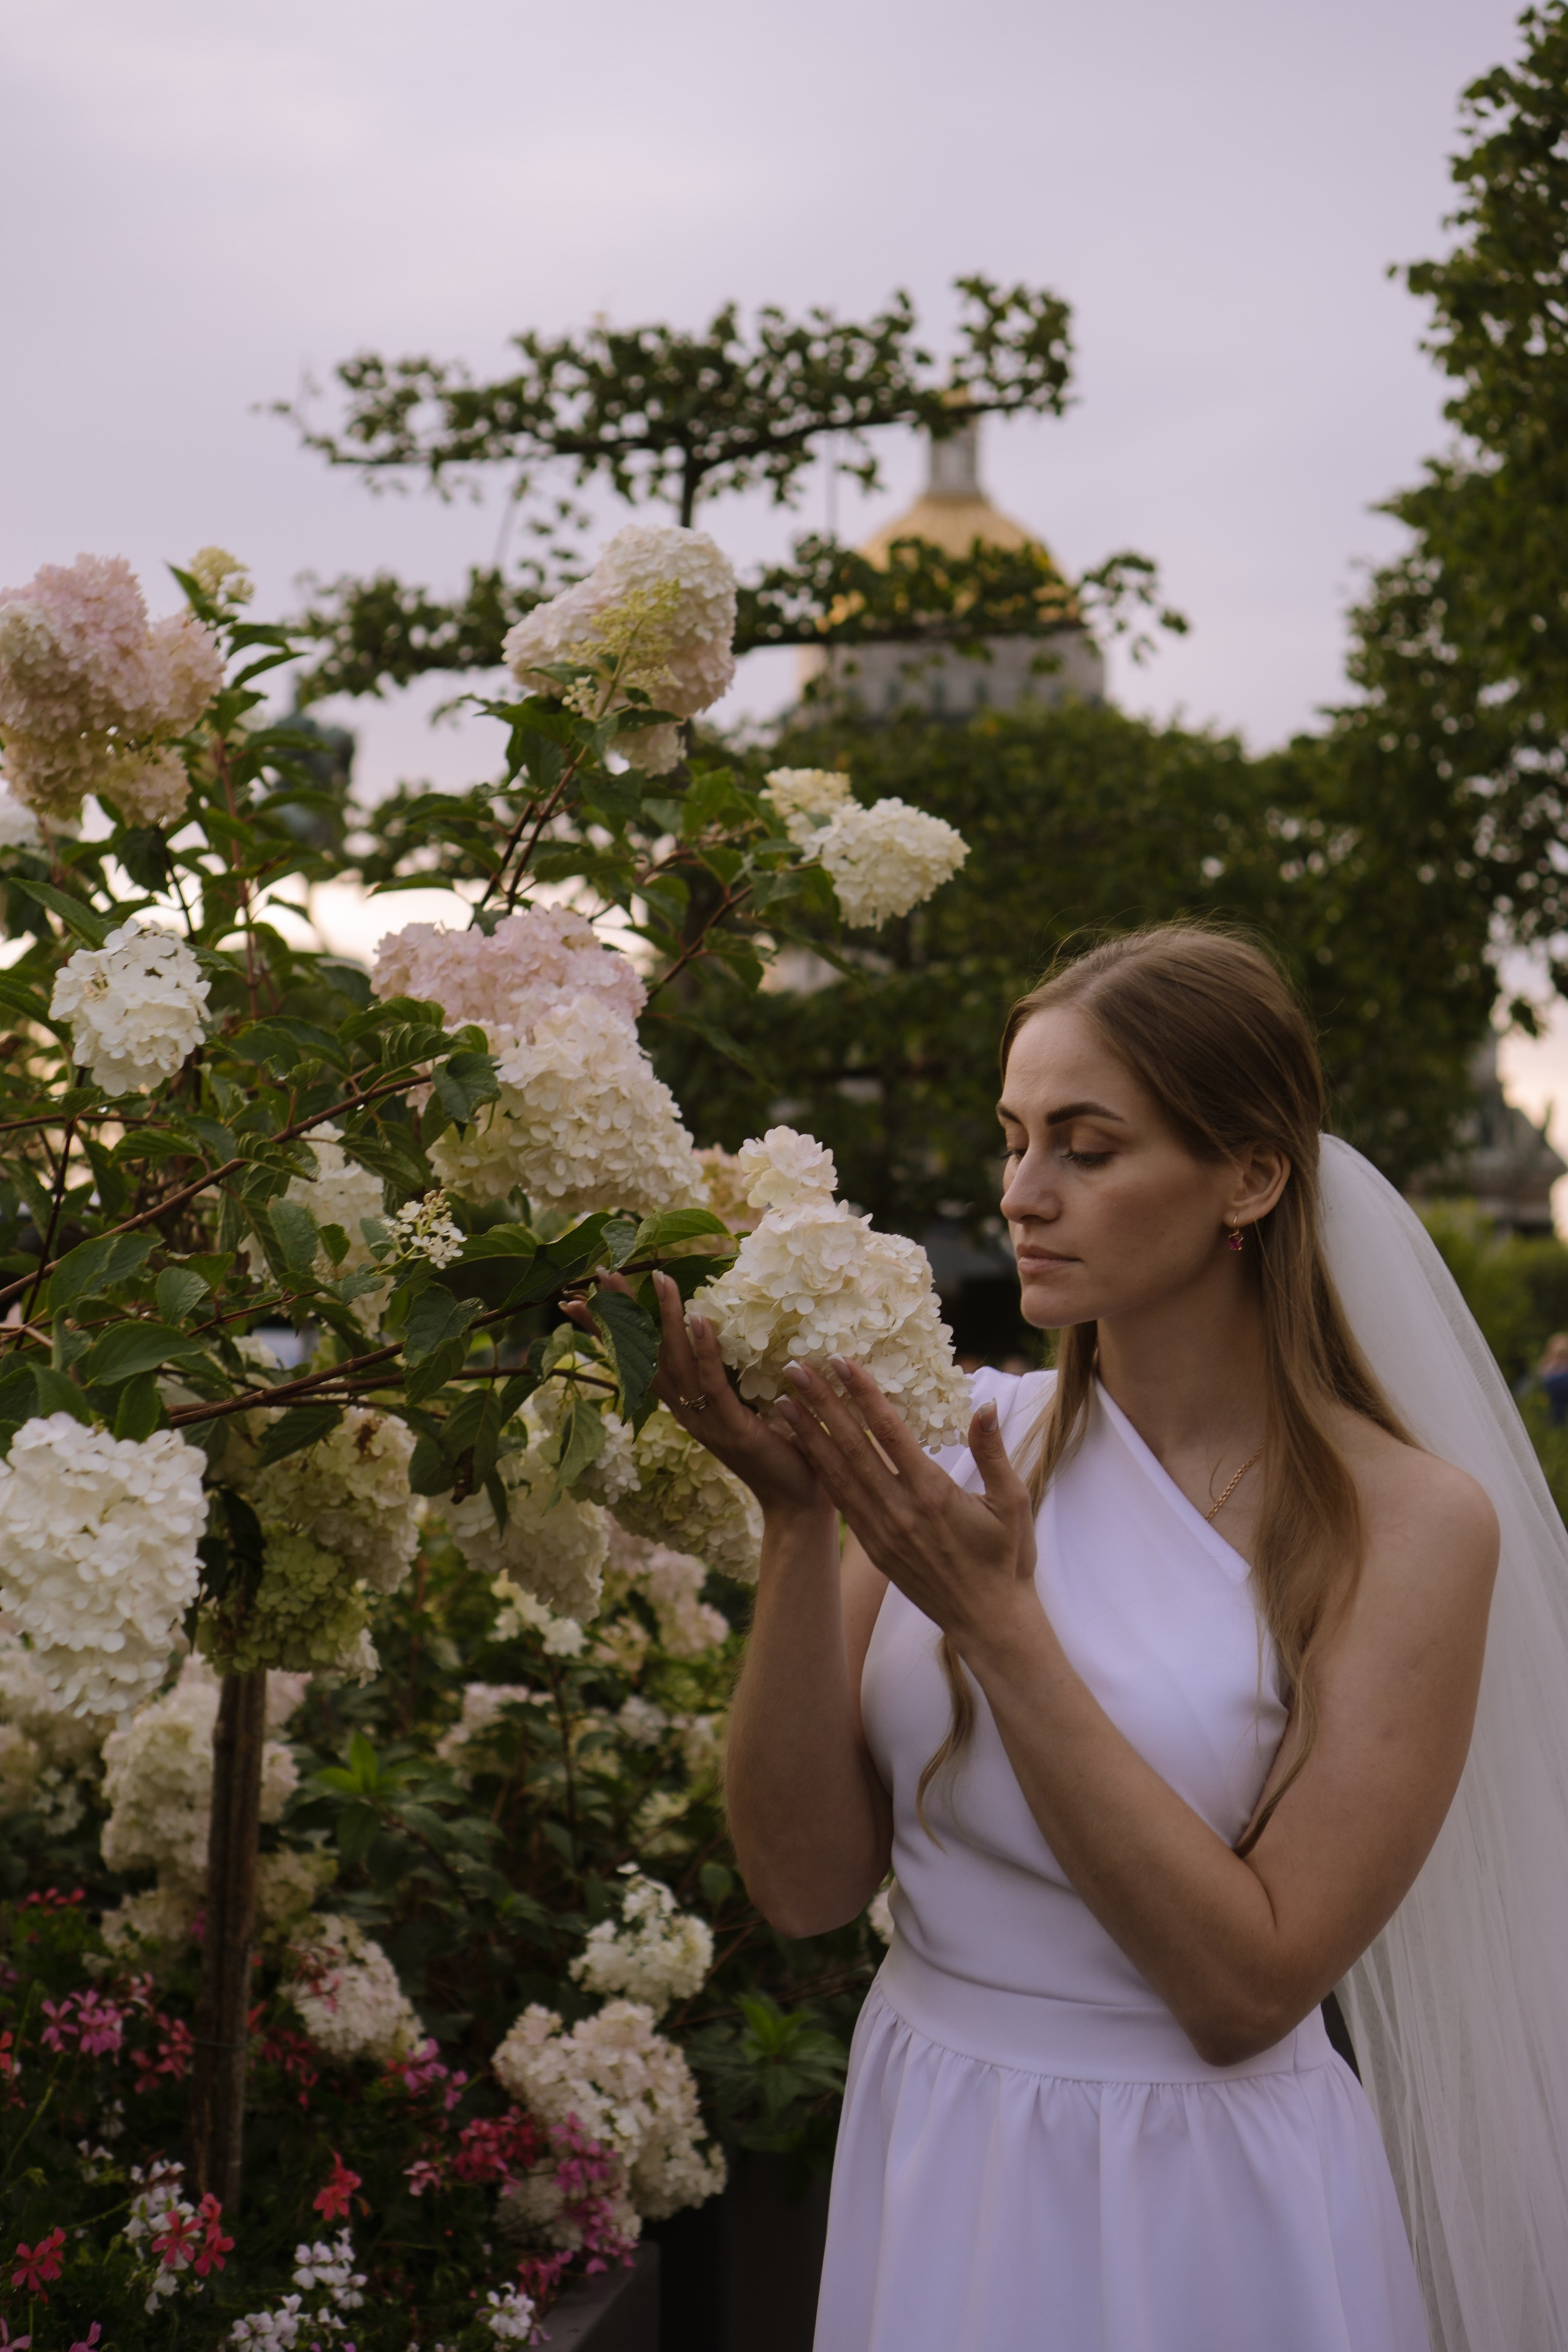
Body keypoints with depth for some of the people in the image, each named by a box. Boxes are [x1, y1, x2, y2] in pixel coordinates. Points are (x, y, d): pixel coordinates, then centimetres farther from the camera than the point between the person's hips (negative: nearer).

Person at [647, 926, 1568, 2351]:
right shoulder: (959, 1438, -6)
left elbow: (1247, 1989, -20)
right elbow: (806, 1885, -8)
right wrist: (799, 1523, -20)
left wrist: (997, 1619, -24)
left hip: (1198, 2205, -3)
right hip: (924, 2164, 3)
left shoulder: (1408, 1523, -15)